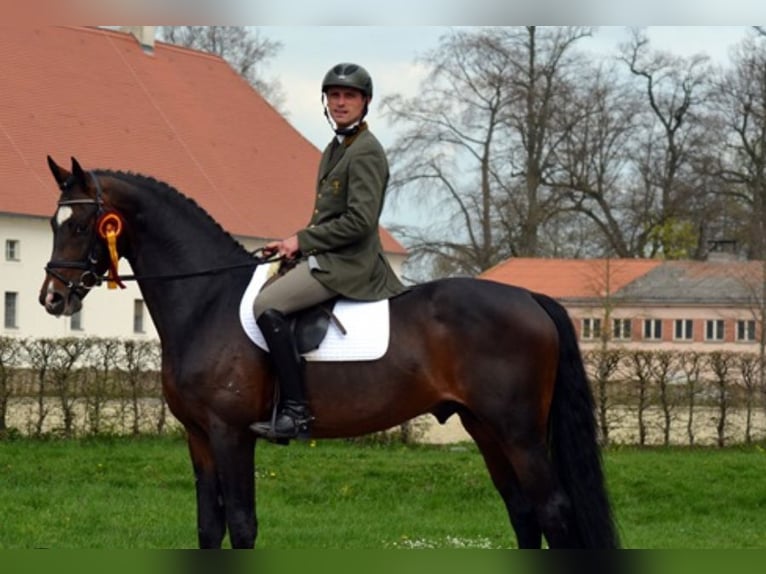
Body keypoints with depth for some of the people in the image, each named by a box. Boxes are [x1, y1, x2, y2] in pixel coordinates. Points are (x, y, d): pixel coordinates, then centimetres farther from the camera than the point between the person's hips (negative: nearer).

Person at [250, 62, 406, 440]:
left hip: (350, 263, -11)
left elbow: (359, 221, -21)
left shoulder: (366, 152, -12)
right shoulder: (335, 149, 18)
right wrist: (294, 243, 8)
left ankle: (296, 412, -28)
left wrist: (302, 241, -15)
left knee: (267, 305, -26)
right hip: (327, 258, 11)